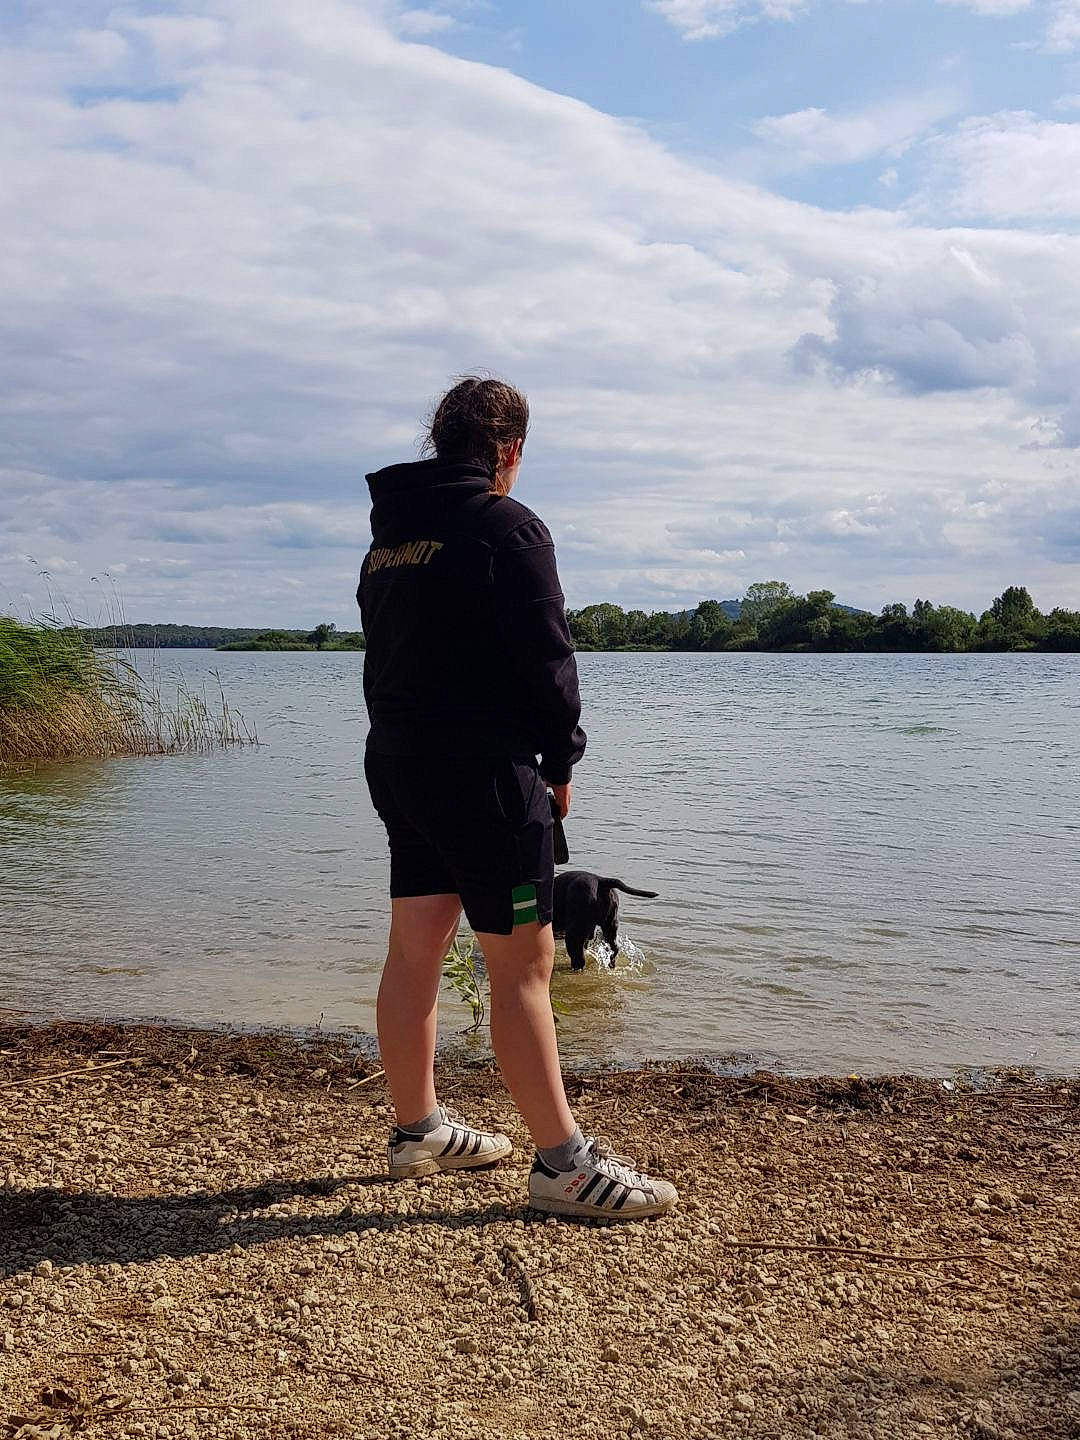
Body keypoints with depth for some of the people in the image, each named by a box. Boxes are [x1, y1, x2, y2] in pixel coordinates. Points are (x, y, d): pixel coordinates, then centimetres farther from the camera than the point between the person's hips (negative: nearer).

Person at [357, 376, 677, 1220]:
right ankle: (564, 1165, -1)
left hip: (398, 762, 8)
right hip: (483, 770, -8)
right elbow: (546, 659, -14)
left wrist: (407, 739, 15)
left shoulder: (387, 535, 14)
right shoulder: (508, 527, -11)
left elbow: (385, 651, 16)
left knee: (415, 949, 13)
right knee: (522, 963, -5)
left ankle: (418, 1131, 25)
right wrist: (562, 759, -2)